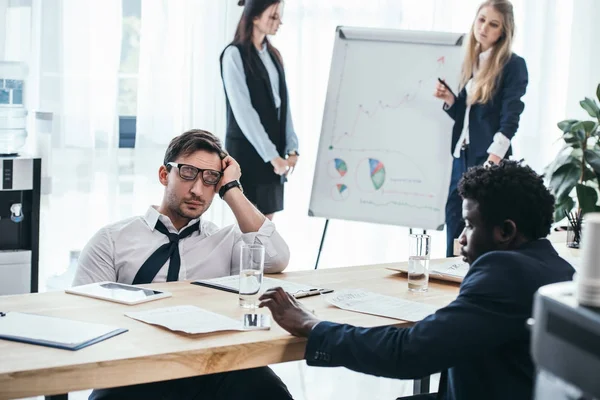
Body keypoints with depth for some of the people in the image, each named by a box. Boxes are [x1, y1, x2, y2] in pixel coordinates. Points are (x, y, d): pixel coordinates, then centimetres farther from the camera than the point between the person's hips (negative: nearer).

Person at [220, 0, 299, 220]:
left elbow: (282, 104, 11)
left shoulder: (273, 55, 13)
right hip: (247, 149, -7)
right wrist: (271, 155, -20)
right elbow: (243, 111, -16)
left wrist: (291, 147, 0)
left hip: (274, 147, 7)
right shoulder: (234, 54, -9)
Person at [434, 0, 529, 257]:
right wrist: (449, 100, -1)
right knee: (454, 231, 7)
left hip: (488, 159, -7)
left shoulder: (513, 65, -6)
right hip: (462, 157, 7)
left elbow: (510, 118, -12)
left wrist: (493, 160, -22)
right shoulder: (469, 62, 14)